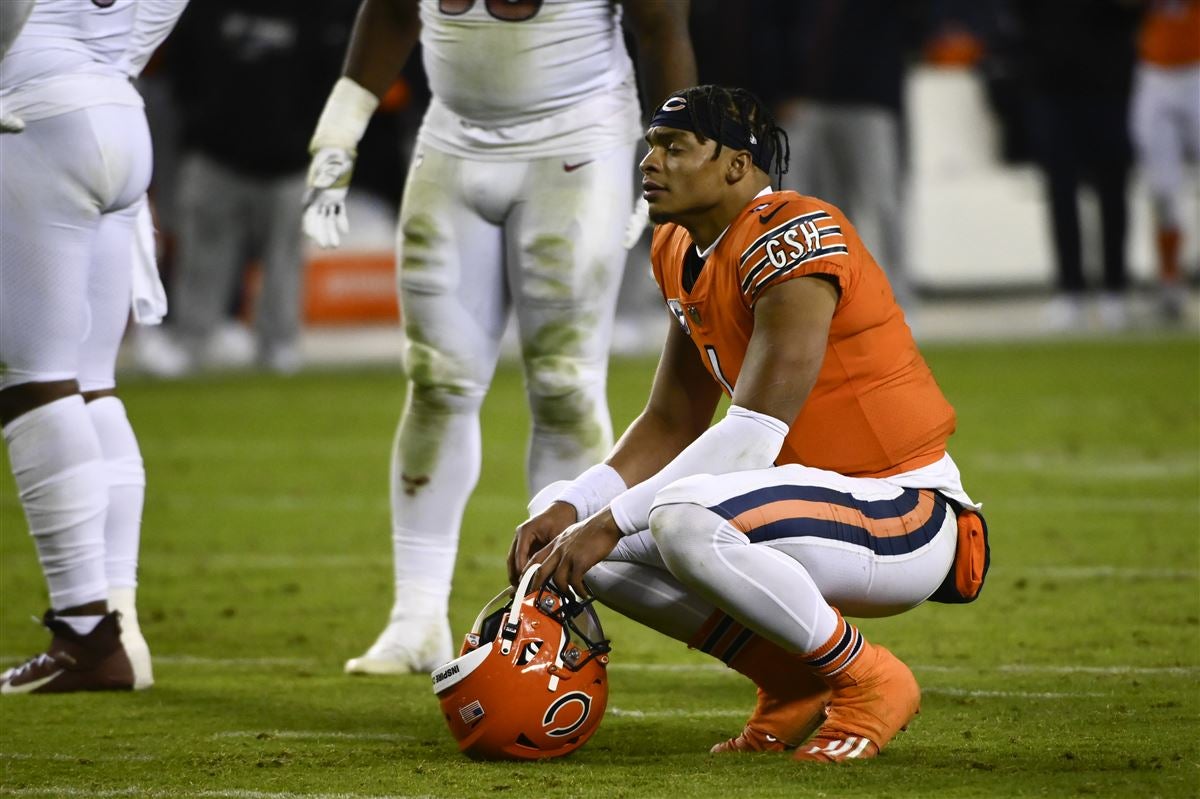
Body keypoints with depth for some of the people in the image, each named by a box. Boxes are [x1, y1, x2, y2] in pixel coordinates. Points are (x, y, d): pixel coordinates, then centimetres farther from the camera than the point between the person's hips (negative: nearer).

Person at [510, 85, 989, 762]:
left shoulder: (794, 238, -20)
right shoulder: (683, 253, 9)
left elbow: (753, 436, -26)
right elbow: (670, 427, 13)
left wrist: (612, 521, -27)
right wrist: (569, 509, -3)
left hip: (906, 518, -10)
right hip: (821, 498, 10)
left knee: (681, 522, -35)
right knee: (568, 526, 2)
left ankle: (867, 681, -12)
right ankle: (793, 681, 7)